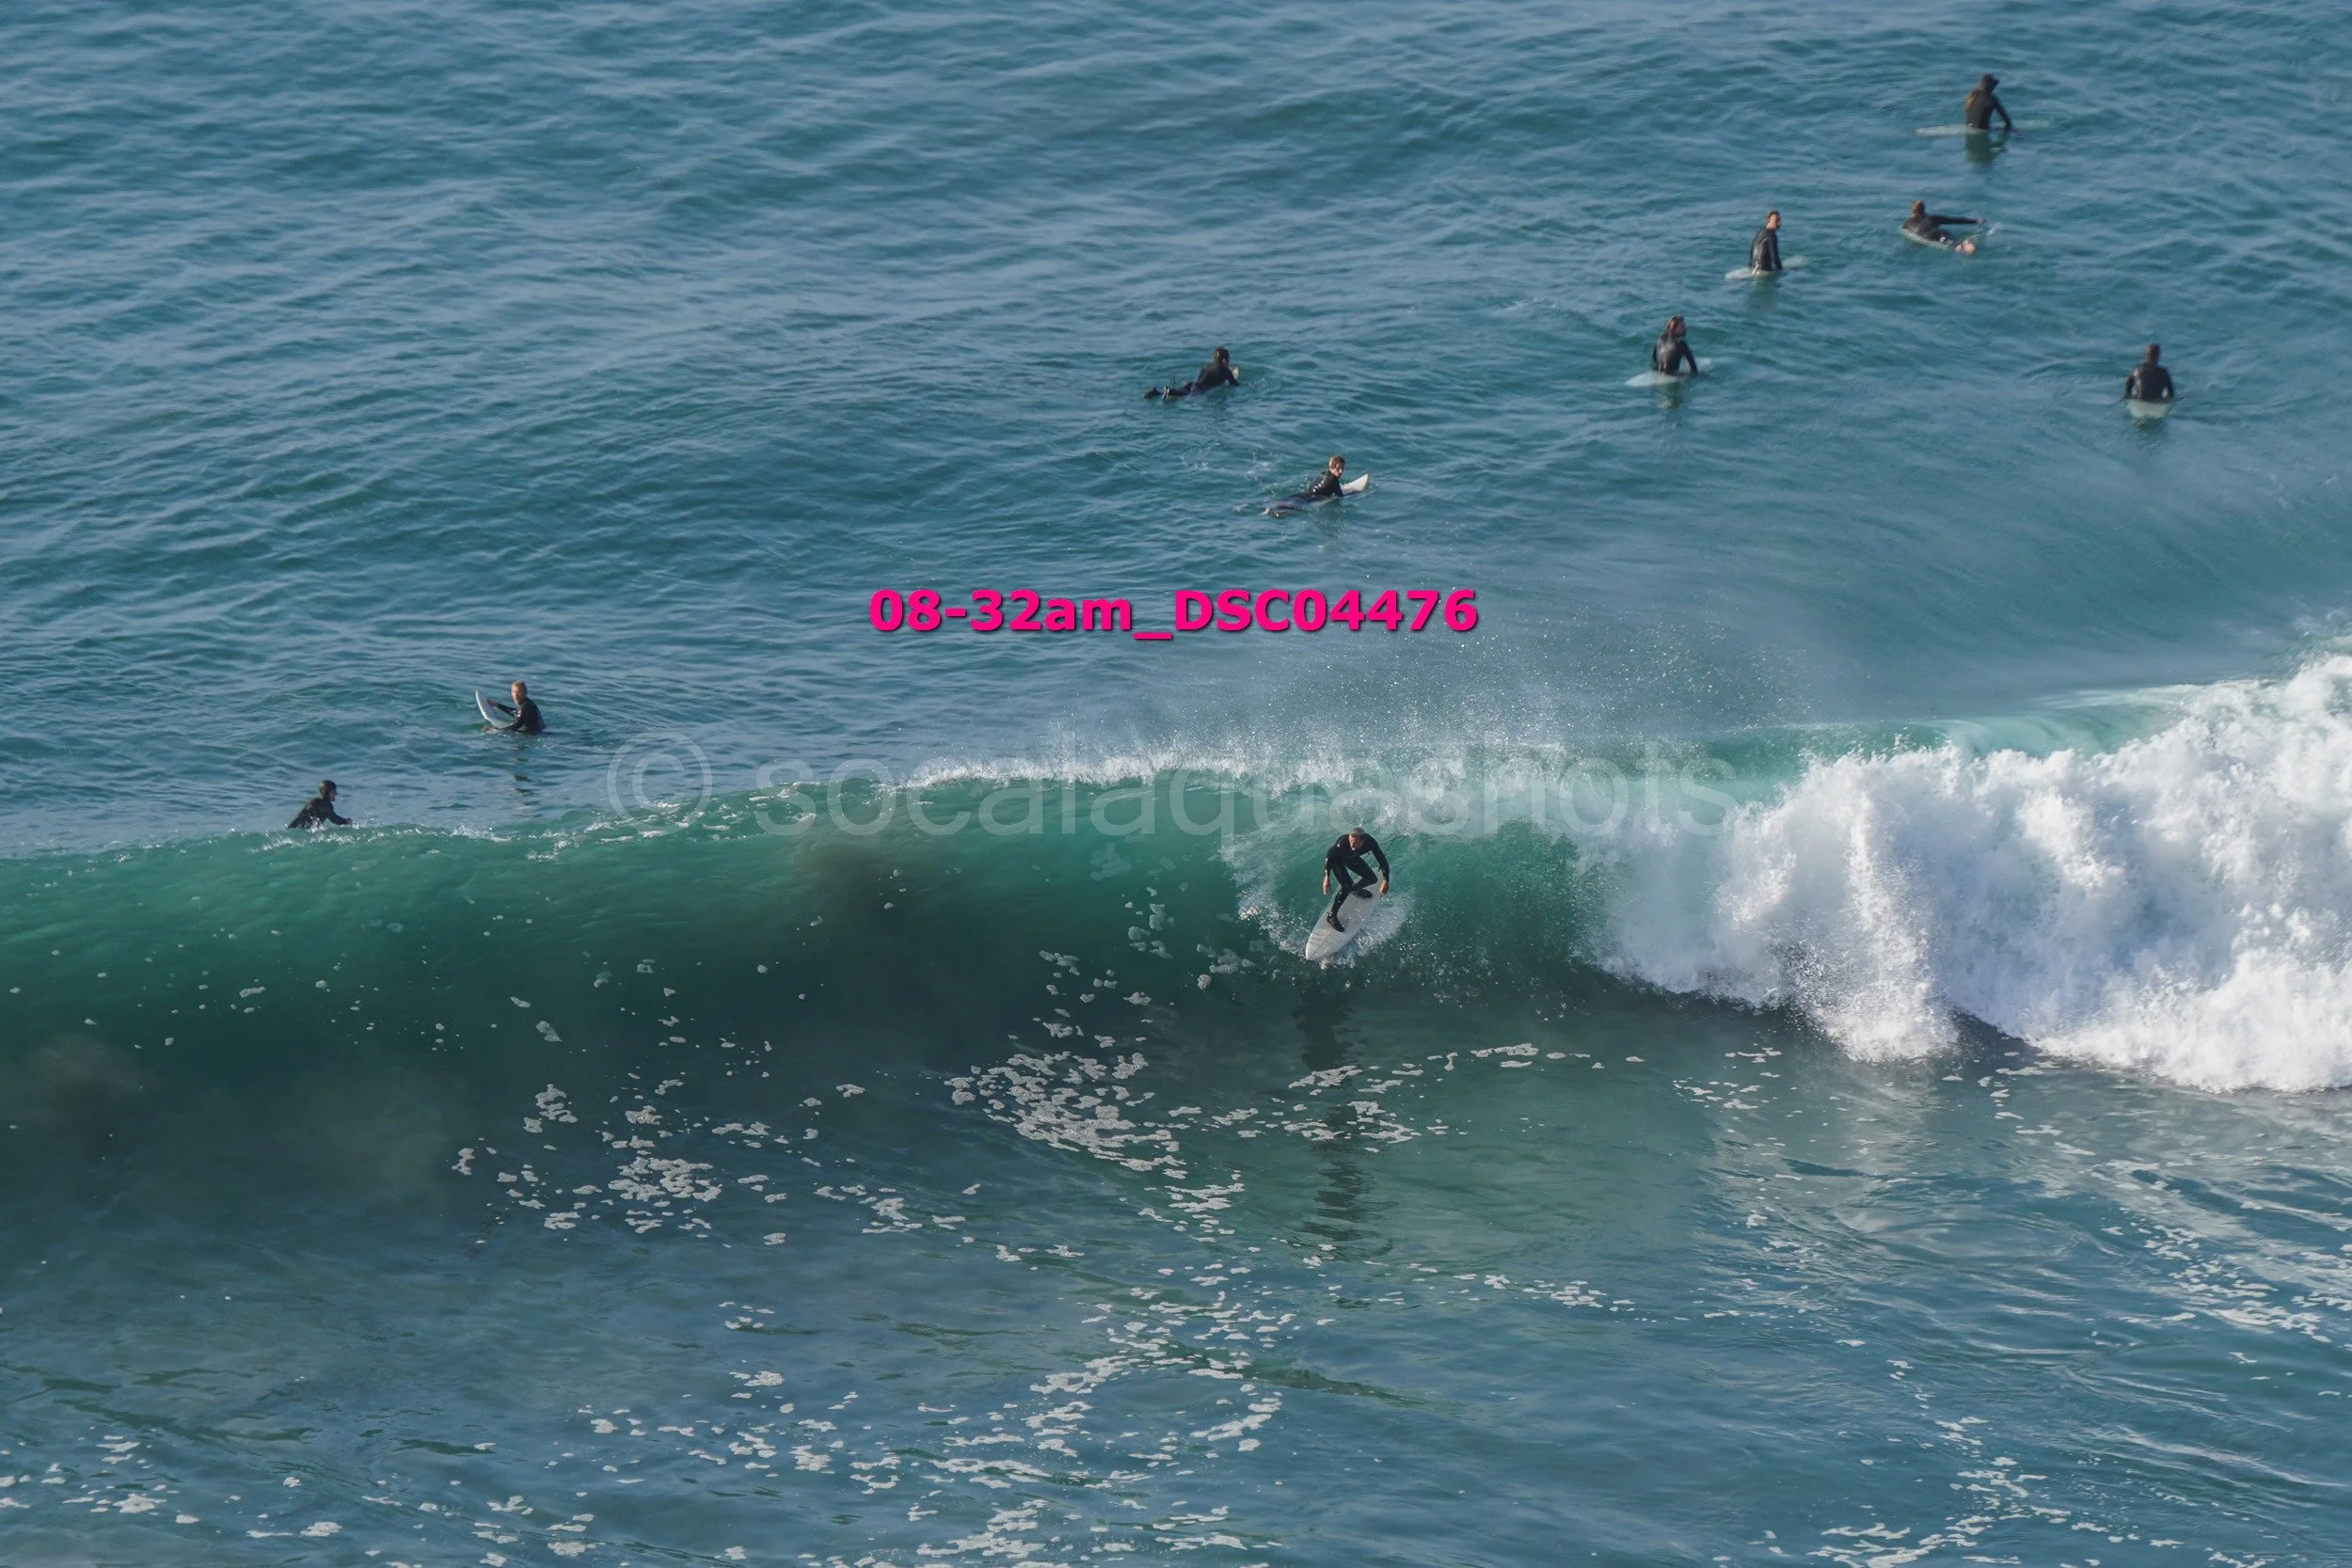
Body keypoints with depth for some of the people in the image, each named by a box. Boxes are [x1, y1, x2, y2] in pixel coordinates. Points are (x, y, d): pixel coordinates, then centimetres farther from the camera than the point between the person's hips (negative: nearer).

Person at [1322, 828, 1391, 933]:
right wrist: (1327, 877, -32)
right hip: (1337, 859, -4)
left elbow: (1382, 860, -26)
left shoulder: (1370, 842, -35)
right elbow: (1329, 856, -27)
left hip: (1351, 857, 4)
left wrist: (1385, 880, -34)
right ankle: (1332, 915, -9)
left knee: (1371, 879, 10)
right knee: (1347, 886, -20)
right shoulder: (1342, 842, -43)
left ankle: (1355, 889, 43)